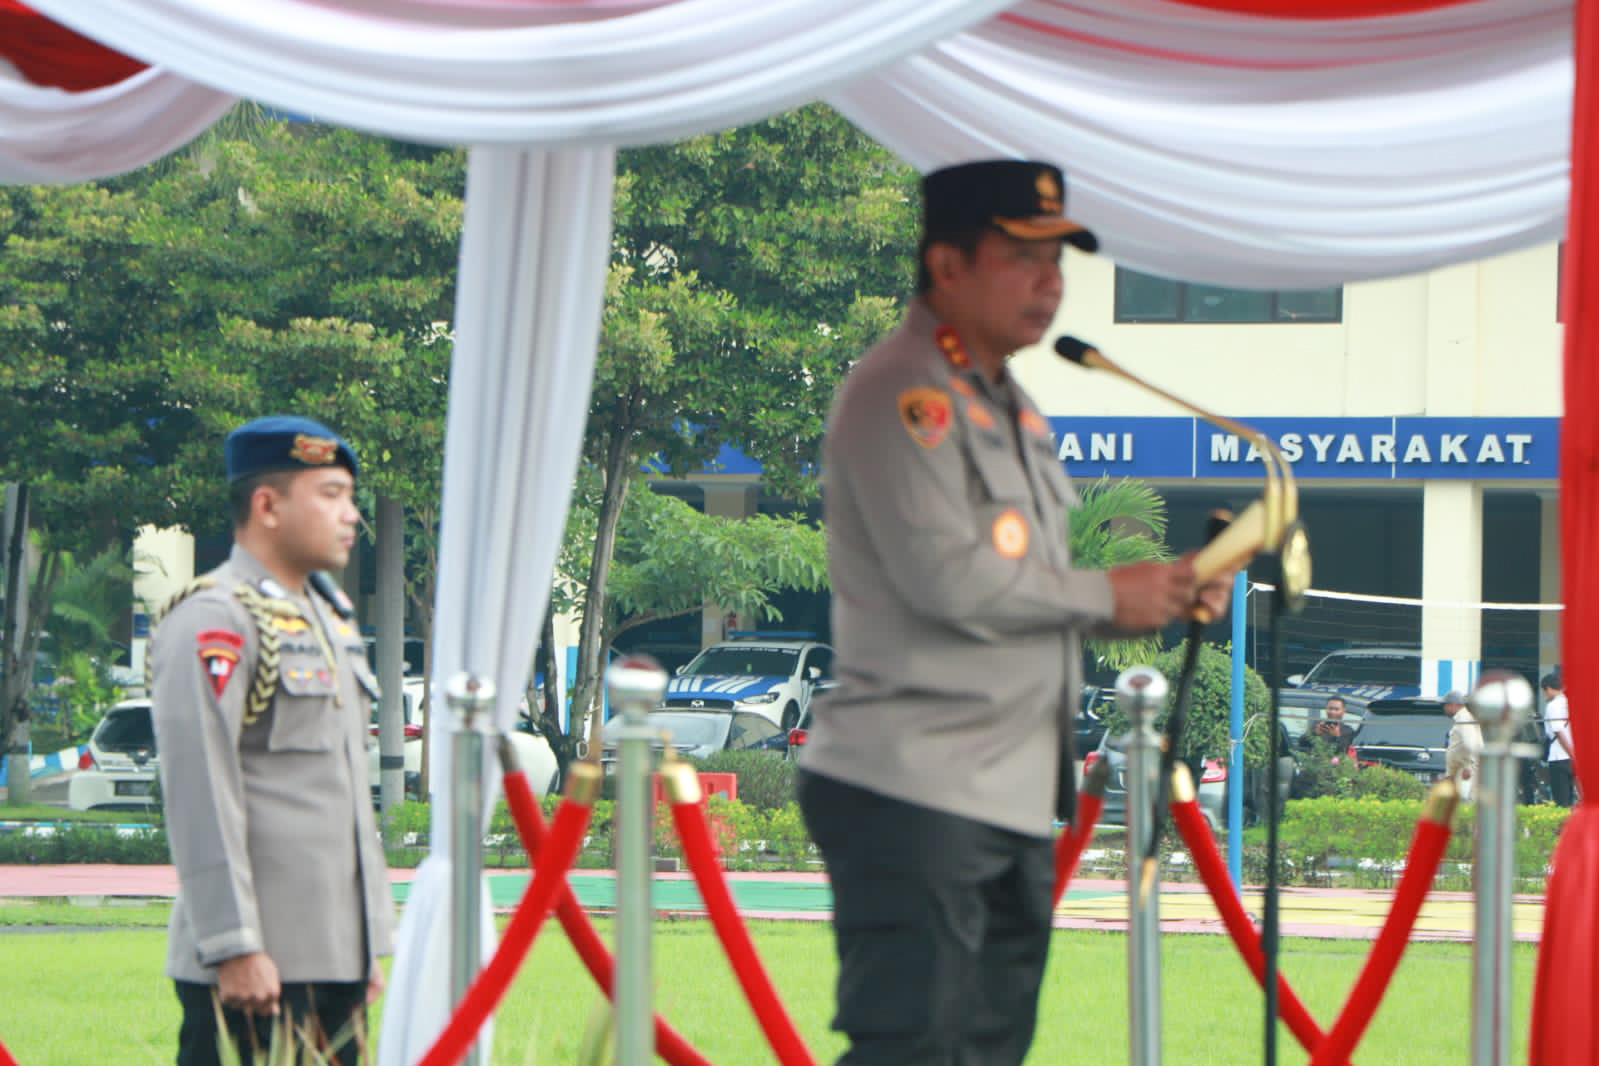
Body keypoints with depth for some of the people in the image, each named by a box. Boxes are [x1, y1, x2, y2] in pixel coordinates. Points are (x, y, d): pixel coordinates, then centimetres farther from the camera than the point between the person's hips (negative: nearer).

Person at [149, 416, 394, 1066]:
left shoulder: (328, 620, 20)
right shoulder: (213, 623, -10)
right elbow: (201, 799, -16)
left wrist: (372, 942, 22)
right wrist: (235, 948, -21)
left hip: (335, 959, 9)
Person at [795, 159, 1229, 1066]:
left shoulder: (1010, 408, 20)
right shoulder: (900, 398, -12)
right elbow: (948, 579, -22)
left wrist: (1165, 592, 7)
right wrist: (1108, 596, -10)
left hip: (1013, 799, 10)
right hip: (914, 794, -10)